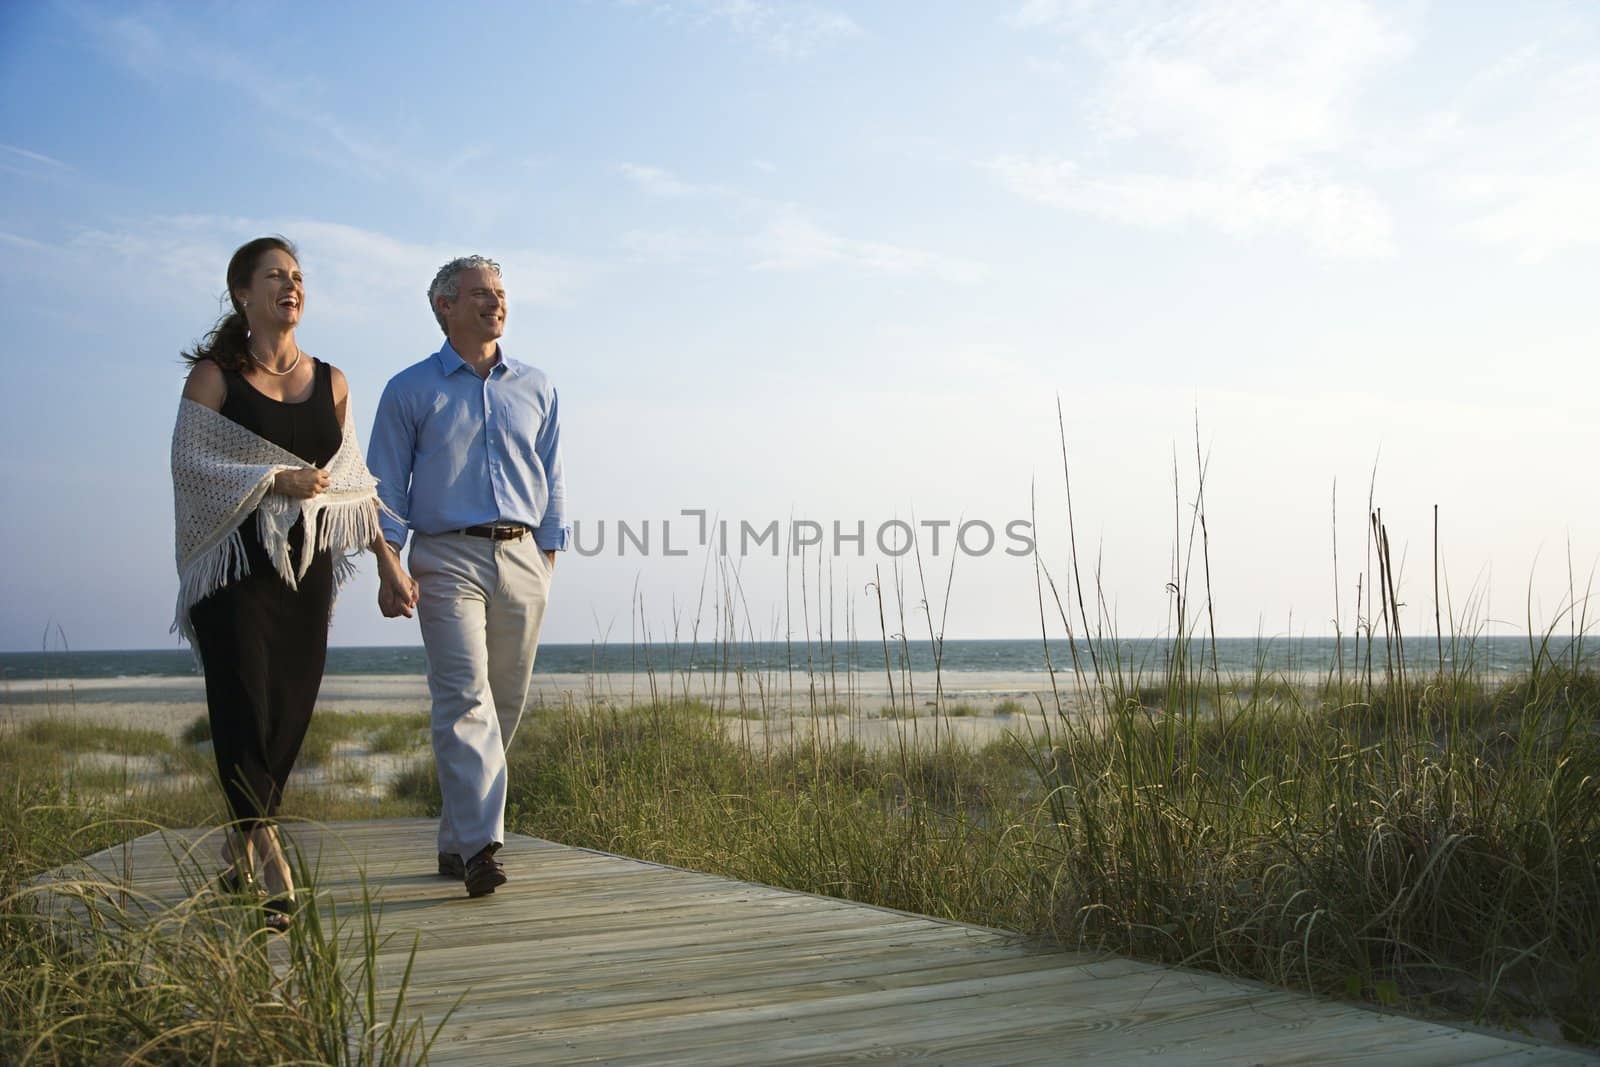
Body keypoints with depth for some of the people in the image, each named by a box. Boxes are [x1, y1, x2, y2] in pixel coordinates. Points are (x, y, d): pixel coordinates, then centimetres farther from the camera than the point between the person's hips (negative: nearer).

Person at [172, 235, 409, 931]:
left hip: (308, 563, 4)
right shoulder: (215, 375, 3)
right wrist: (273, 480, -13)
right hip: (238, 561, -4)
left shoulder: (331, 383, 15)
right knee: (246, 703, -12)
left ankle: (238, 851, 18)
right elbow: (189, 461, -5)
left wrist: (385, 554, 11)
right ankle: (270, 867, -13)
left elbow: (351, 480, 17)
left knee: (291, 710, 2)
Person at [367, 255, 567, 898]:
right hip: (447, 560, -4)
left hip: (522, 561, 4)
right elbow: (386, 487, 4)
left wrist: (549, 559, 10)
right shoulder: (411, 390, 6)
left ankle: (456, 839, 16)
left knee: (505, 703, 5)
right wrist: (388, 568, -6)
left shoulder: (536, 389, 15)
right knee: (465, 698, -16)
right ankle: (479, 845, -22)